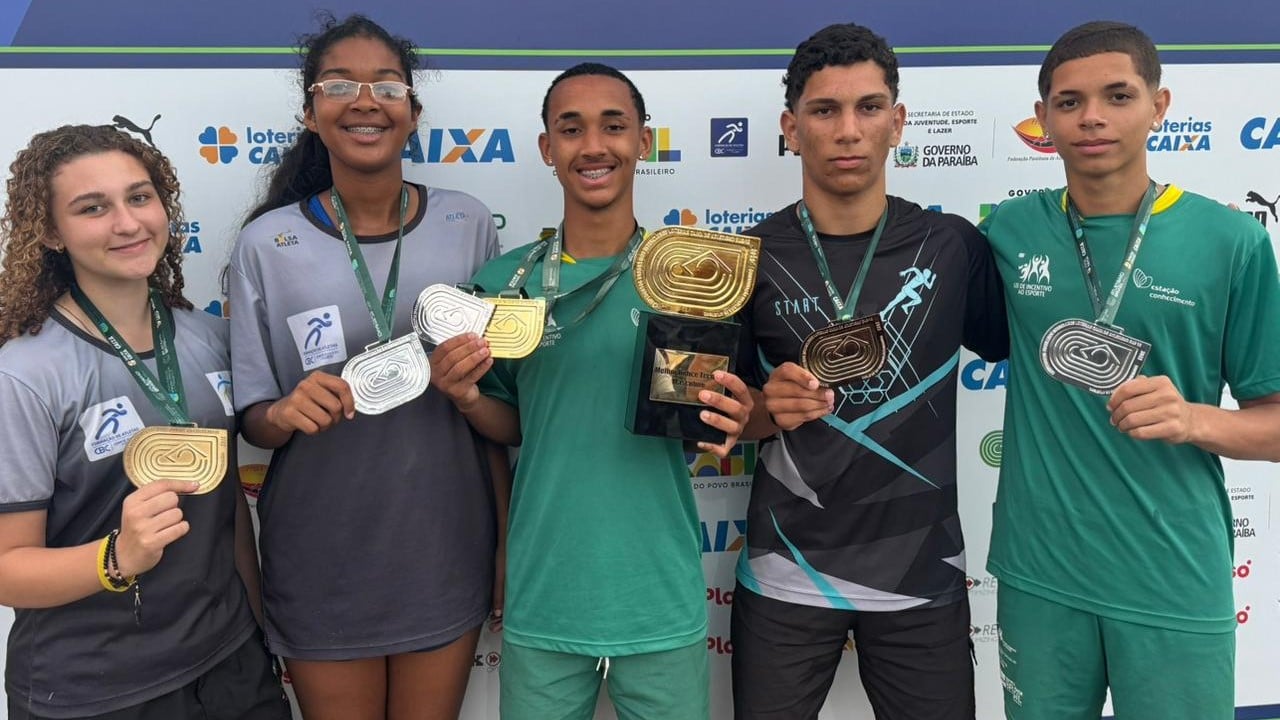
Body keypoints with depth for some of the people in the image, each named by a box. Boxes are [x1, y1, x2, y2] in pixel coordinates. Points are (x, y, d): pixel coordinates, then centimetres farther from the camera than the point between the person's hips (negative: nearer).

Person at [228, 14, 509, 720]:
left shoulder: (467, 224, -3)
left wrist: (506, 543, 2)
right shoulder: (266, 243, -6)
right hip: (322, 556, -1)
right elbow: (252, 418, 1)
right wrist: (286, 413, -22)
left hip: (446, 549, 1)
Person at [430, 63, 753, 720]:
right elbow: (511, 426, 9)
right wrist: (467, 397, -11)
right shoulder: (505, 282, -2)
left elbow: (724, 414, 4)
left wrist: (731, 418, -17)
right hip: (542, 599, 1)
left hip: (664, 601, -1)